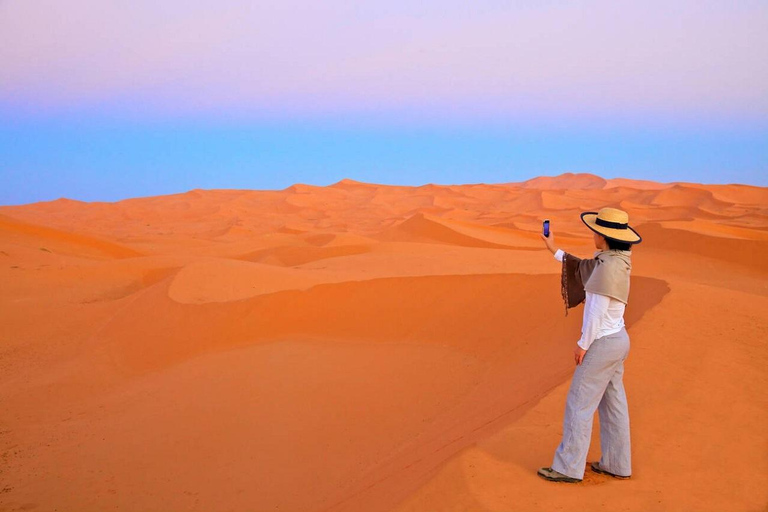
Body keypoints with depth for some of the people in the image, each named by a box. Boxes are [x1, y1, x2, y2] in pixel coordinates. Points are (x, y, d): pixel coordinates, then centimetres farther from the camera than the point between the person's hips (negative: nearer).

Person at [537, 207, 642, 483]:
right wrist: (554, 251, 24)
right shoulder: (615, 260, 4)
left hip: (602, 344, -9)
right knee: (612, 404, 16)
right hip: (617, 340, 9)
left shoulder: (609, 267, -25)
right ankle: (617, 464, 25)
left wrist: (582, 344, -14)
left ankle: (568, 468, 9)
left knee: (579, 404, 0)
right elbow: (583, 270, 20)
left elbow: (597, 310, -24)